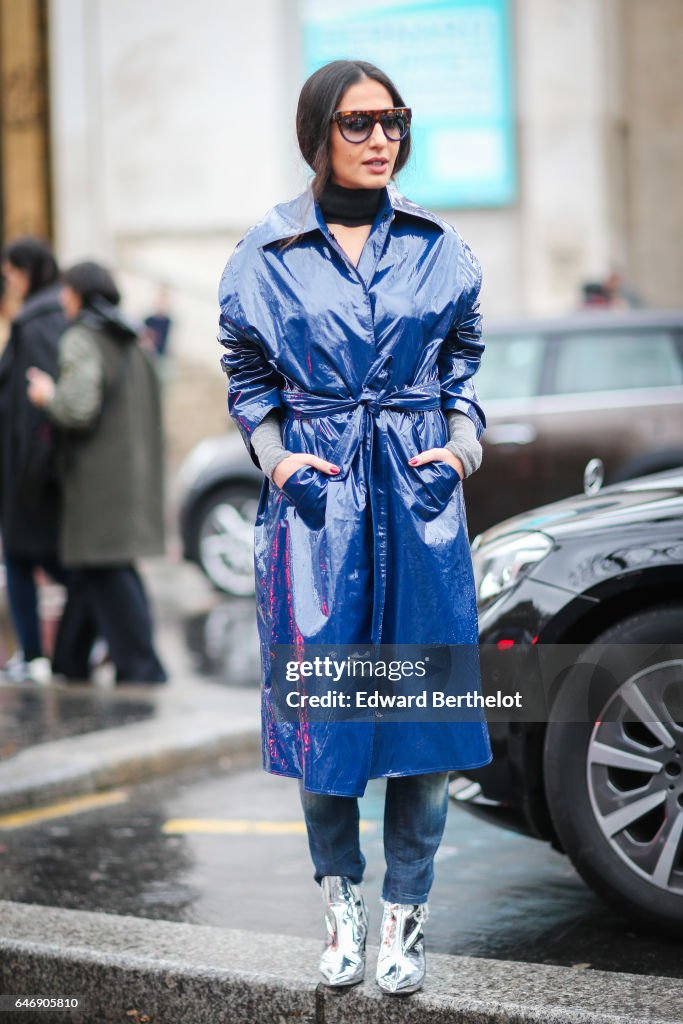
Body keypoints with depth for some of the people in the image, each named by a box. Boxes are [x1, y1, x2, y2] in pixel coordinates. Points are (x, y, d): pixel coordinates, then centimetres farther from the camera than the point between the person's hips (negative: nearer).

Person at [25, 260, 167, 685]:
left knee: (106, 574, -4)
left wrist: (48, 396, -1)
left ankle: (142, 671, -7)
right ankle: (71, 666, 23)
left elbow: (78, 408, -20)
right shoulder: (130, 344, 15)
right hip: (133, 474, 8)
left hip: (100, 478, -8)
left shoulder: (82, 340, -10)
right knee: (91, 569, 15)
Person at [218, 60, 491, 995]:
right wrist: (276, 456, -6)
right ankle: (341, 899, 22)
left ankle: (406, 914, 14)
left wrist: (462, 444, -3)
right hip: (315, 498, -1)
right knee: (320, 698, 3)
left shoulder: (438, 248, 6)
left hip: (420, 496, 1)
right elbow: (246, 375, 9)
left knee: (423, 699, 1)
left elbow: (465, 361, 13)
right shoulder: (267, 254, 2)